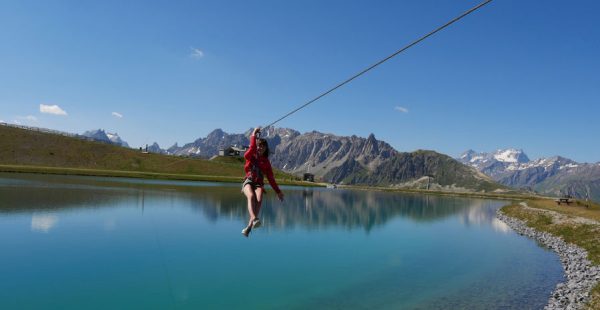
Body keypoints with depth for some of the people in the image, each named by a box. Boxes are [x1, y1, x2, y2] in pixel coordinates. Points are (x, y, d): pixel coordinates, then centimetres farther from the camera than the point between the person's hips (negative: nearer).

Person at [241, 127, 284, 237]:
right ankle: (254, 219, -56)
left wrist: (278, 191, 17)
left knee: (259, 200, -29)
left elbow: (271, 178, 18)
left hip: (259, 183, 2)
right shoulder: (250, 156, 11)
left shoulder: (266, 162, 17)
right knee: (251, 196, -34)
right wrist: (254, 135, -8)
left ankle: (249, 227, -38)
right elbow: (252, 147, -14)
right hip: (248, 181, -1)